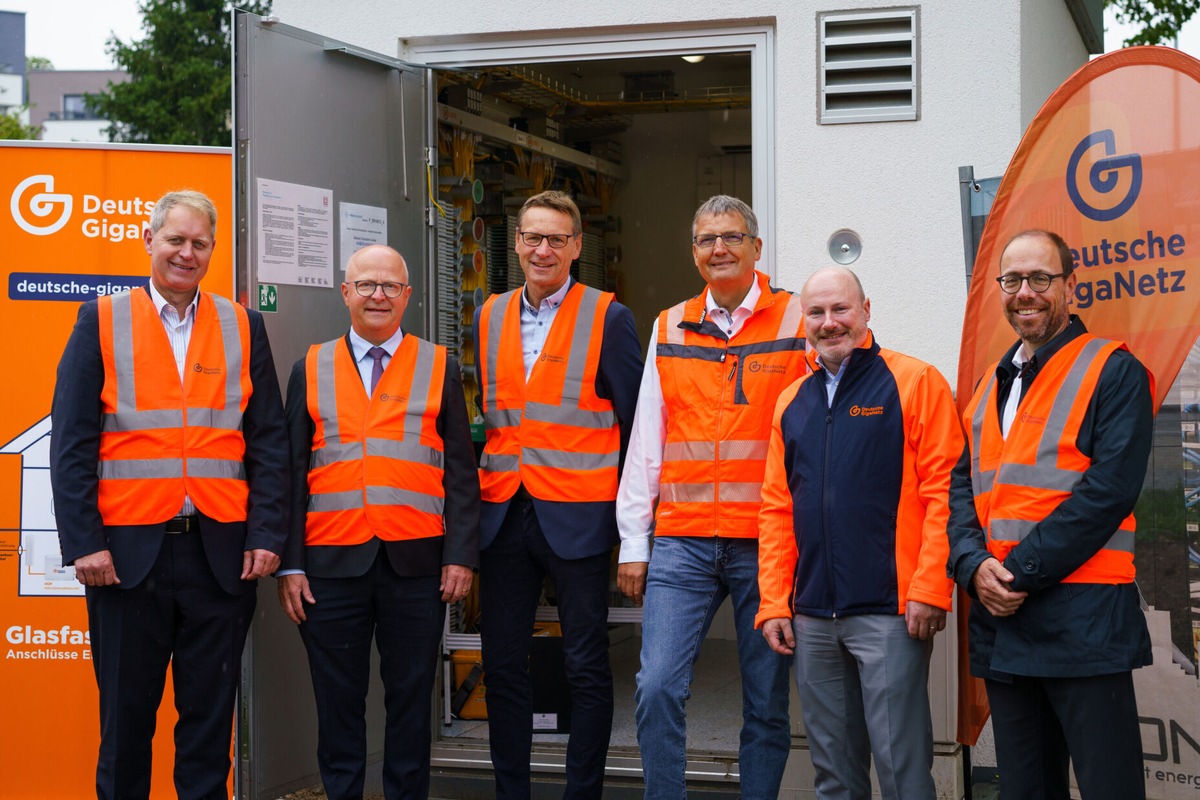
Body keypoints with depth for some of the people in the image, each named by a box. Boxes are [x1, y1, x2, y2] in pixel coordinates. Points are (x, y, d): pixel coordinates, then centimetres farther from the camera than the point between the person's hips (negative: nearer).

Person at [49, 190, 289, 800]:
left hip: (221, 550, 2)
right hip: (128, 548, -1)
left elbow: (269, 442, 7)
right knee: (125, 715, 7)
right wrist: (84, 542, -9)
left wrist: (267, 534, -3)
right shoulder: (102, 321, 4)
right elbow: (71, 444, -1)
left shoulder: (242, 328, 9)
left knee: (210, 713, 8)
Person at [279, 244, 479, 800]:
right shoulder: (311, 369, 9)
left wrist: (461, 555, -4)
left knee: (411, 701, 7)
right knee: (338, 704, 7)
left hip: (415, 562, 0)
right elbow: (292, 472, 6)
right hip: (331, 564, 0)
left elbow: (460, 471, 5)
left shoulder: (439, 368, 7)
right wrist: (290, 564, -1)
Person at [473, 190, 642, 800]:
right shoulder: (489, 317, 11)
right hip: (503, 513, 5)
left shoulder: (607, 318, -3)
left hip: (576, 514, -4)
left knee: (587, 668, 3)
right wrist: (489, 475, 13)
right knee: (503, 664, 9)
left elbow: (635, 423, -1)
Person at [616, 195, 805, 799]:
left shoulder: (798, 321, 2)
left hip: (768, 542, -2)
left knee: (767, 703, 6)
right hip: (682, 540, 2)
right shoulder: (669, 328, 12)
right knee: (657, 688, -8)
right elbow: (645, 442, 12)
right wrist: (633, 543, 8)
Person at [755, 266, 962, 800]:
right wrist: (773, 603, 7)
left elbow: (943, 492, -9)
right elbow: (777, 508, 14)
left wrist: (929, 590, -15)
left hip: (890, 612, -5)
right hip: (812, 616, 6)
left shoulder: (915, 383, -3)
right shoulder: (791, 402, 14)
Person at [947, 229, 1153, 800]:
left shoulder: (1112, 371, -3)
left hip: (1081, 618, -6)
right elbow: (962, 486, 12)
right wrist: (973, 565, -7)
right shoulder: (991, 386, 18)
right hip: (1000, 620, 7)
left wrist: (1023, 572, -16)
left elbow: (1109, 490, -13)